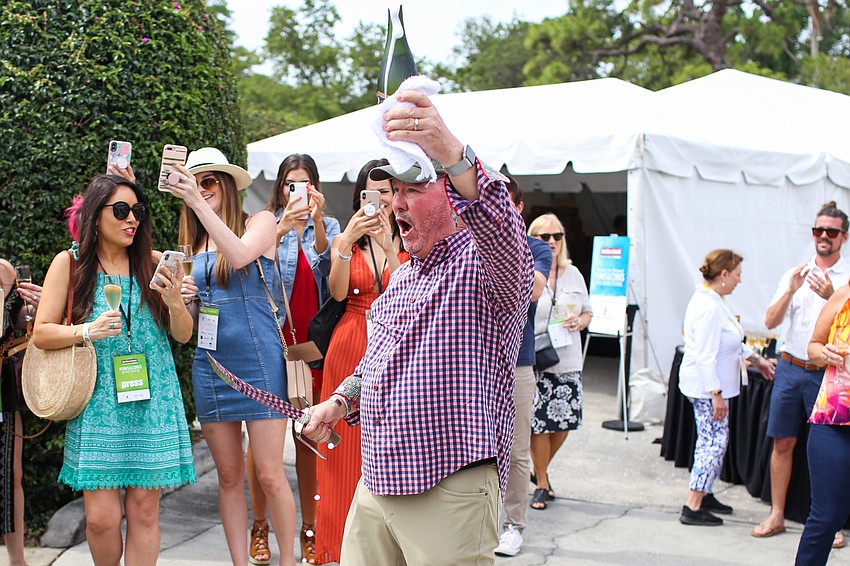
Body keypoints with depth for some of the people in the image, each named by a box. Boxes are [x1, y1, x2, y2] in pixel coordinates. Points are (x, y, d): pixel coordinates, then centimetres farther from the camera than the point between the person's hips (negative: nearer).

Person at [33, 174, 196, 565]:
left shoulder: (152, 263, 4)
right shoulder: (69, 263, 1)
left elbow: (183, 335, 6)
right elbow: (42, 334, 0)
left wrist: (174, 303, -15)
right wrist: (88, 331, -17)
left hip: (152, 400, 1)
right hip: (98, 403, -1)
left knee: (143, 510, 2)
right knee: (101, 517, -4)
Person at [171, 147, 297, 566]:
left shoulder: (260, 222, 0)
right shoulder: (195, 242, 14)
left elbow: (240, 255, -23)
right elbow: (192, 312, 19)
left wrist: (199, 202, -25)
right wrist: (184, 298, -4)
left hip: (259, 362, -5)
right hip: (210, 363, 5)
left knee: (269, 476, -5)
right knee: (229, 476, 8)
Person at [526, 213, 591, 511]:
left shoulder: (573, 274, 11)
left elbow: (587, 312, 19)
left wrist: (579, 322, -3)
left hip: (568, 361, 5)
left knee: (566, 420, 6)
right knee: (539, 423, 0)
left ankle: (541, 469, 32)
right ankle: (541, 483, 18)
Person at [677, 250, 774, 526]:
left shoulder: (712, 299, 10)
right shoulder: (709, 308, -23)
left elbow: (728, 341, 24)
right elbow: (706, 356, -25)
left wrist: (755, 358, 30)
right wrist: (716, 394, -24)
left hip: (709, 385, 11)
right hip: (707, 387, -11)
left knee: (712, 441, 18)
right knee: (714, 443, -7)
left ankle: (704, 495, 29)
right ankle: (692, 508, -5)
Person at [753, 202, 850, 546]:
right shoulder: (795, 274, 10)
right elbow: (771, 322, 3)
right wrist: (790, 290, -11)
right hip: (790, 368, 3)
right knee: (783, 443, 7)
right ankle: (776, 516, 16)